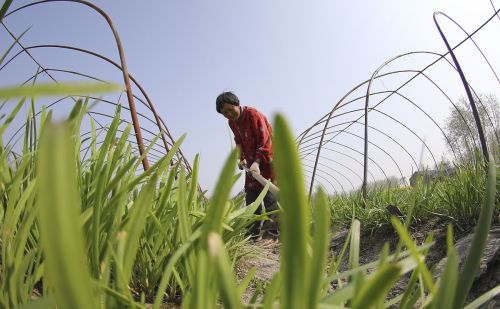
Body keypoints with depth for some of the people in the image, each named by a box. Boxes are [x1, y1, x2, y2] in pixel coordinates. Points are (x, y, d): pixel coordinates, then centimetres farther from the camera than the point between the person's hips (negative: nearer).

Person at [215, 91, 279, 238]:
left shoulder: (253, 114, -19)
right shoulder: (232, 122, 5)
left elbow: (264, 140, -24)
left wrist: (257, 162, -30)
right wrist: (241, 158, 8)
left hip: (267, 157, -8)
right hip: (252, 160, 8)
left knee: (268, 192, -13)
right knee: (251, 193, 6)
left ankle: (274, 229, -10)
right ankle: (253, 230, 11)